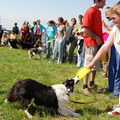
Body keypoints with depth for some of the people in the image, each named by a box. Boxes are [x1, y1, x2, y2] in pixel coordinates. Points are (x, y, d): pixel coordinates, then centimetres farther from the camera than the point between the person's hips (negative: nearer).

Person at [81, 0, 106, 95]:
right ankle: (85, 86, 5)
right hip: (91, 43, -9)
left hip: (98, 42, 9)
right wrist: (96, 37, -15)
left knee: (96, 65, 16)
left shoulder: (98, 11, 12)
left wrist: (101, 39, 12)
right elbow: (85, 29, -20)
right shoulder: (90, 12, -15)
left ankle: (92, 83, 29)